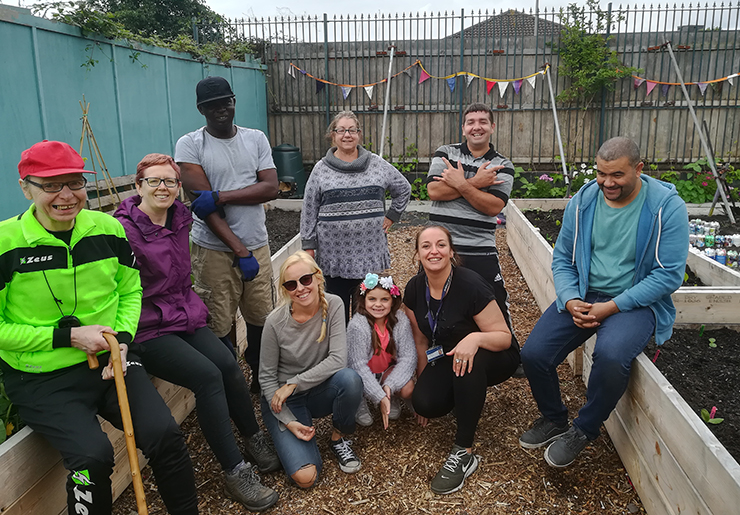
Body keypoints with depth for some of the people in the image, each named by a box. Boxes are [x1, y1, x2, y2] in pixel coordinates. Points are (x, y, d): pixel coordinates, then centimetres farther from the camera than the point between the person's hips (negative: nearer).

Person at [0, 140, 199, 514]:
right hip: (41, 378, -3)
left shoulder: (108, 228, 0)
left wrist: (123, 339, -5)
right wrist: (66, 336, -16)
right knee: (93, 455, -25)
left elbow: (130, 291, 12)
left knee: (165, 435, -14)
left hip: (110, 361, 3)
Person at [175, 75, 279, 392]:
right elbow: (202, 205, -11)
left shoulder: (256, 139, 7)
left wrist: (220, 196, -16)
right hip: (214, 250, -3)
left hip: (257, 245, 3)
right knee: (218, 328, 3)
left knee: (262, 319, 10)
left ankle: (261, 380, 32)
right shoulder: (189, 145, -4)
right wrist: (239, 251, -15)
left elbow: (271, 188, -4)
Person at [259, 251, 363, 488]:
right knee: (305, 477, -19)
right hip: (283, 401, -2)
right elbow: (266, 377, -7)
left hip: (319, 391, 2)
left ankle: (339, 439, -4)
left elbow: (338, 359, -20)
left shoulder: (333, 305, -14)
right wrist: (288, 422, -17)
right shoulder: (275, 322, -17)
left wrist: (294, 383, -22)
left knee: (350, 378, -33)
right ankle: (286, 437, 14)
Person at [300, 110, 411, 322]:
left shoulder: (378, 164, 5)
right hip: (334, 252, -1)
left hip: (371, 251, 1)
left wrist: (391, 216, 9)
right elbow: (309, 210, 4)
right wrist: (309, 246, 1)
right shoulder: (321, 169, 3)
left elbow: (404, 189, 17)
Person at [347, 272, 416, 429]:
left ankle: (392, 398, 13)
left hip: (388, 370, 2)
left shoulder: (400, 320, -17)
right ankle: (359, 400, 6)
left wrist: (389, 385, -30)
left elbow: (408, 356, -17)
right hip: (362, 375, -2)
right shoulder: (357, 326, -27)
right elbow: (358, 365, -27)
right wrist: (380, 397, -31)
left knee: (407, 389, -25)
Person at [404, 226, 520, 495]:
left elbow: (504, 337, -21)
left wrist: (475, 337, -41)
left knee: (468, 362, -38)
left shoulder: (471, 286, -26)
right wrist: (423, 383, 8)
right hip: (447, 359, 5)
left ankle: (463, 453, -25)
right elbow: (421, 341, 3)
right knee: (425, 402, -22)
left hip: (494, 360, -4)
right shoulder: (415, 289, -8)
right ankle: (468, 396, 14)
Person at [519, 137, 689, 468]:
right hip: (582, 295, 4)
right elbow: (562, 259, 7)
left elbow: (669, 274, -13)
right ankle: (554, 420, 17)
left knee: (611, 354, -35)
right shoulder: (582, 202, 1)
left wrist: (612, 307, -19)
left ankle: (583, 431, -5)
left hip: (636, 301, -4)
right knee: (533, 354, -14)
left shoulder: (667, 207, -11)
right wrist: (570, 301, -12)